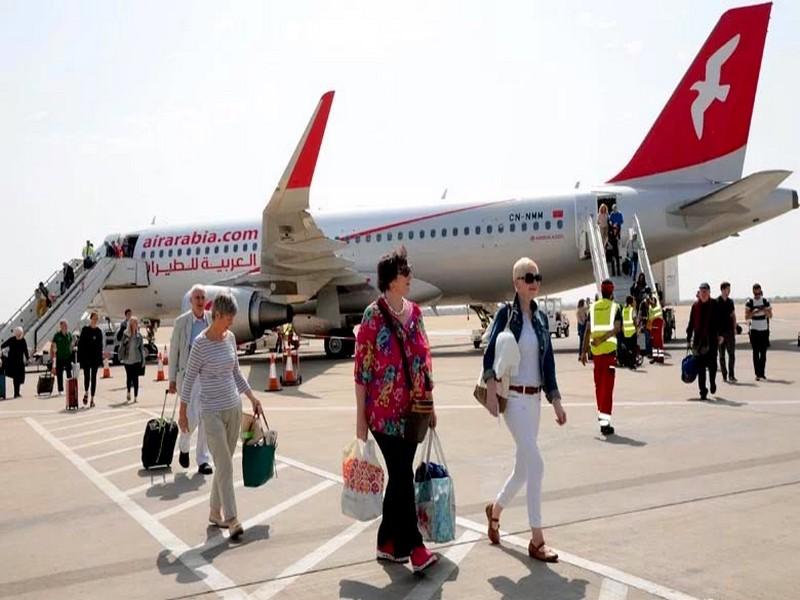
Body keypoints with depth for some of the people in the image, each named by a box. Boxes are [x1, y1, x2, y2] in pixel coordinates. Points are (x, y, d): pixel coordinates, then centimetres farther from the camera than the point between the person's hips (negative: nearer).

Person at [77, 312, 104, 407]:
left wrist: (100, 359, 6)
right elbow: (80, 343, -3)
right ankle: (86, 393, 21)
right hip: (86, 357, -2)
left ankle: (92, 398, 7)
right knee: (87, 376, -5)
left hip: (95, 357, 2)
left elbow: (100, 346, 10)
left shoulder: (99, 331, 7)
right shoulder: (85, 329, -1)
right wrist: (79, 358, -8)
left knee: (94, 377, 3)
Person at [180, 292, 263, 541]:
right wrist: (183, 413, -3)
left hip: (234, 407, 6)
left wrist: (252, 396, 12)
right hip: (212, 411, -6)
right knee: (225, 467, -8)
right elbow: (189, 379, -6)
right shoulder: (201, 343, -12)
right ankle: (232, 521, -4)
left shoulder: (230, 338, 6)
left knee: (225, 465, 12)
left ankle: (215, 513, 26)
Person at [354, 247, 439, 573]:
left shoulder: (414, 312, 8)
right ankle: (413, 547, 7)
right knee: (403, 476, -4)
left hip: (412, 410, 6)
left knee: (399, 477, 13)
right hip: (385, 411, -6)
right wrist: (360, 418, -10)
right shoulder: (373, 315, -10)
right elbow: (361, 368, -9)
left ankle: (388, 543, 26)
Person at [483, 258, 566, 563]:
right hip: (512, 397, -6)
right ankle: (536, 541, 0)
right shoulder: (506, 314, -7)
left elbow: (548, 361, 11)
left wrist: (556, 400, 9)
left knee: (523, 468, 14)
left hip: (534, 398, 6)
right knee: (535, 464, -10)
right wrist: (491, 391, -21)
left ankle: (495, 510, 39)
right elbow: (490, 354, -11)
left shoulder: (541, 317, 9)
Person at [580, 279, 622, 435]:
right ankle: (605, 421, -9)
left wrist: (584, 351, 5)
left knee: (599, 385, 14)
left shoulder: (593, 307, 9)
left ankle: (601, 415, 22)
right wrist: (602, 339, -16)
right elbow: (616, 328, -13)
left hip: (596, 350, 3)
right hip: (609, 348, -2)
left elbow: (588, 330, 4)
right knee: (607, 386, -2)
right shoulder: (615, 307, 3)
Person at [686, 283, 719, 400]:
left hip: (712, 338, -1)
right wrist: (688, 339, 6)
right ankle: (702, 391, 7)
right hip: (698, 339, 1)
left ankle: (712, 382, 32)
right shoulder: (695, 305, 3)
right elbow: (691, 323, 6)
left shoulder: (714, 304, 0)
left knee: (712, 363, 3)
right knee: (700, 366, 1)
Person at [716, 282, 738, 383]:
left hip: (730, 331, 4)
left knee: (732, 354, -2)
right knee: (722, 355, 4)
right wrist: (717, 333, -10)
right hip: (720, 332, -4)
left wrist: (734, 328, 6)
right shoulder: (716, 302, -6)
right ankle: (724, 375, 11)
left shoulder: (730, 301, 10)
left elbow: (733, 315, 16)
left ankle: (731, 375, -1)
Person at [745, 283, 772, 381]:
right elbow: (746, 316, -4)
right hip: (754, 330, -2)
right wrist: (754, 312, -22)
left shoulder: (766, 301, 5)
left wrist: (765, 311, -15)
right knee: (756, 352, -2)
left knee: (763, 352, 4)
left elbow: (770, 316, 6)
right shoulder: (749, 302, -1)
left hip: (764, 330, 2)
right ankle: (757, 374, -1)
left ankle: (762, 372, 12)